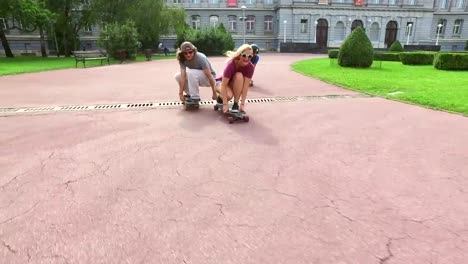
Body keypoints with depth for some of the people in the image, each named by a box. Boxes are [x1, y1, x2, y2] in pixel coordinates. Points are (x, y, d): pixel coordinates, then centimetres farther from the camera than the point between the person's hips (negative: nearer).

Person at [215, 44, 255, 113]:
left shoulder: (250, 66, -24)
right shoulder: (230, 64, -34)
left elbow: (246, 86, -26)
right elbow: (224, 85, -35)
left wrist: (243, 104, -31)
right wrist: (225, 104, -38)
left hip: (236, 85, 3)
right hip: (221, 82, -3)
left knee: (239, 76, -32)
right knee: (229, 95, -36)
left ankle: (236, 103, -19)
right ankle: (220, 98, 3)